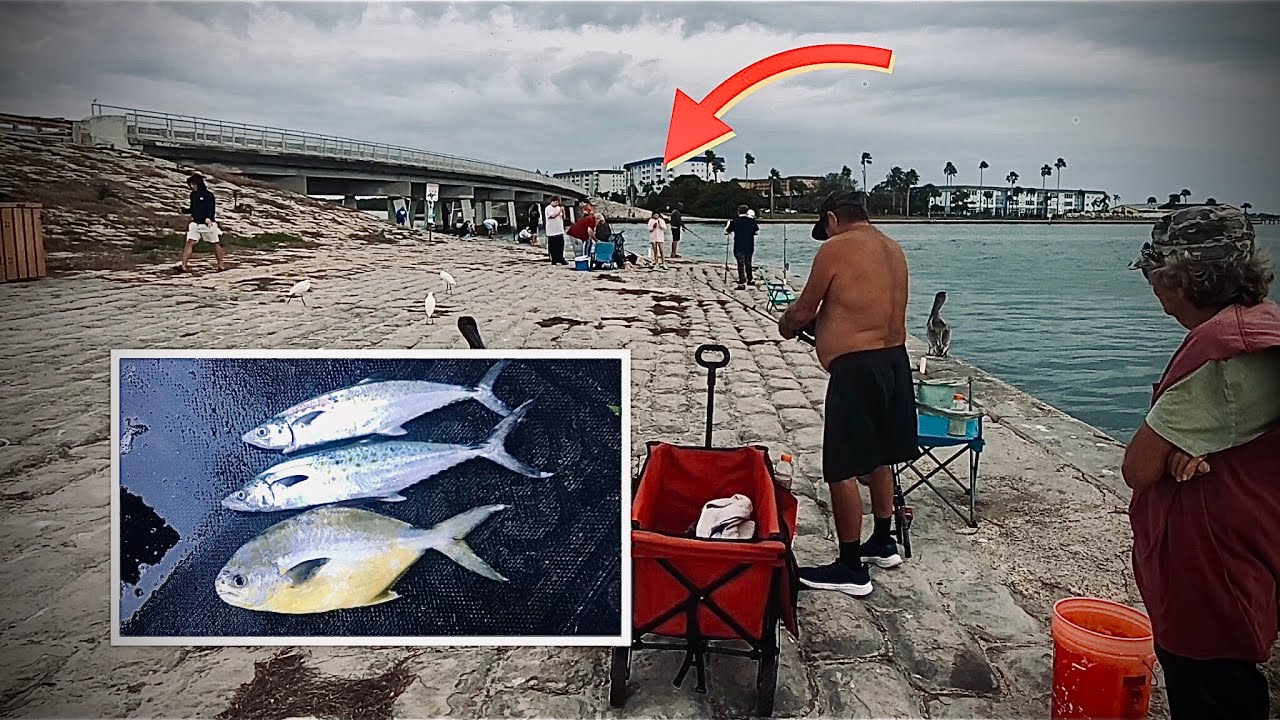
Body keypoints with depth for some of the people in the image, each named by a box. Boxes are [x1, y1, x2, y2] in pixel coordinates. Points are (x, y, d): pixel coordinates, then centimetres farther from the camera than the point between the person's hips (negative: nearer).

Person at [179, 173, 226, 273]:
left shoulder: (208, 194, -10)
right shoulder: (193, 195, 10)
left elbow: (210, 208, -22)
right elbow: (192, 209, 18)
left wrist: (208, 218, -39)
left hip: (208, 223, -5)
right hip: (195, 223, 5)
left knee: (215, 243, 10)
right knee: (190, 243, -7)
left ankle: (221, 265, 22)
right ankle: (183, 265, -13)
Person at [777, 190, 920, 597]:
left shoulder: (835, 249, -10)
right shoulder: (893, 249, 13)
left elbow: (803, 310, -6)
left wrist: (786, 326, 16)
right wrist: (817, 322, 25)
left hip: (856, 368, -9)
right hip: (895, 360, 9)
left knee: (842, 468, -1)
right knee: (879, 456, 23)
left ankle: (851, 569, 6)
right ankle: (883, 543, 37)